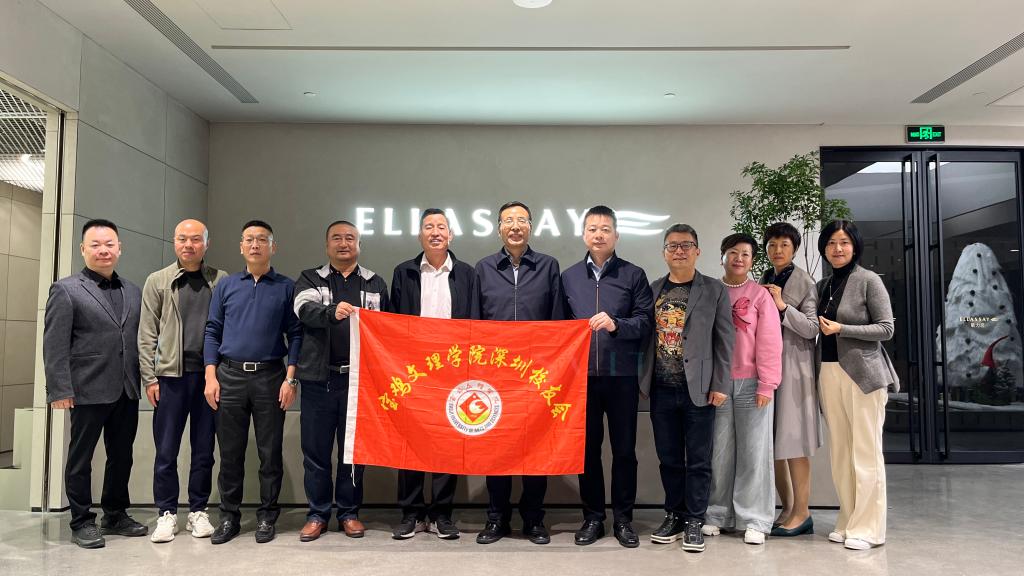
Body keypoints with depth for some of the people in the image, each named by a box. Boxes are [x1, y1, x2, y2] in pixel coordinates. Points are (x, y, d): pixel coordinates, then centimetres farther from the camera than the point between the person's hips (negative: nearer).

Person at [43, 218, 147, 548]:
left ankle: (115, 515, 27)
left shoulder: (133, 292, 11)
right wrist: (60, 390, -14)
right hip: (89, 391, -5)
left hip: (127, 391, 5)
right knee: (81, 458, 7)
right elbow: (54, 346, -8)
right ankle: (82, 522, 19)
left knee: (122, 456, 14)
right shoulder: (66, 290, -3)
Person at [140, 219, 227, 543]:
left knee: (204, 449, 7)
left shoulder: (221, 281, 5)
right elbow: (147, 334, 4)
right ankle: (167, 514, 17)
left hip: (209, 374, 0)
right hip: (170, 374, 0)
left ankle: (198, 511, 18)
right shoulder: (158, 281, 7)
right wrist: (150, 378, -2)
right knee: (166, 451, 5)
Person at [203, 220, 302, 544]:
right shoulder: (226, 286, 10)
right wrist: (211, 377, 0)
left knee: (270, 452, 4)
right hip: (230, 376, 2)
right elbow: (212, 332, 9)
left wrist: (290, 379, -7)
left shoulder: (286, 287, 4)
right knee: (230, 451, 7)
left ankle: (267, 516, 16)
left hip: (270, 377, -2)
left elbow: (295, 334, 1)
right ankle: (229, 516, 19)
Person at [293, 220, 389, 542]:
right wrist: (333, 312, -35)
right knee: (315, 449, 5)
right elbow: (305, 310, -14)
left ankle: (349, 512, 20)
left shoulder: (376, 283, 12)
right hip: (319, 379, 0)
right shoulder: (310, 280, 8)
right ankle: (317, 514, 19)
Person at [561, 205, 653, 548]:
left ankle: (623, 518, 18)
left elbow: (646, 321, -4)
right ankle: (592, 517, 20)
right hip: (582, 375, 2)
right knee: (588, 448, 8)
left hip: (622, 375, -1)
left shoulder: (634, 275, 3)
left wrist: (616, 324, -20)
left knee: (624, 449, 5)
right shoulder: (569, 277, 10)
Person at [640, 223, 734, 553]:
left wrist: (720, 385, -7)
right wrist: (642, 380, 5)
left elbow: (724, 341, -1)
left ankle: (694, 522, 14)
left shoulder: (714, 291, 1)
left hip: (698, 389, -3)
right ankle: (674, 516, 23)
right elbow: (645, 336, 9)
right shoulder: (653, 289, 9)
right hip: (661, 390, 3)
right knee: (669, 459, 10)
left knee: (698, 460, 4)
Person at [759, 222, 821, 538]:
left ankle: (801, 513, 6)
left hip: (793, 368, -6)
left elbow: (811, 328, -10)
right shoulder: (762, 282, 14)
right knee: (771, 441, 8)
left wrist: (783, 306, -17)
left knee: (792, 440, -4)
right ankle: (787, 508, 20)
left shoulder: (804, 282, -2)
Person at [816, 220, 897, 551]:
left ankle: (868, 529, 3)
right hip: (829, 373, 6)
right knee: (840, 452, 8)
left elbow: (886, 328, -7)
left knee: (865, 452, -3)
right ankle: (848, 522, 17)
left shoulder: (868, 280, -3)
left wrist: (841, 329, -14)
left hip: (863, 373, -6)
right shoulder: (822, 286, 14)